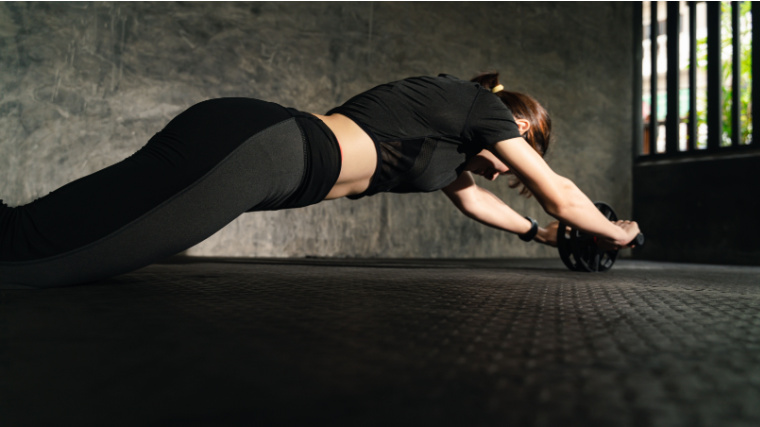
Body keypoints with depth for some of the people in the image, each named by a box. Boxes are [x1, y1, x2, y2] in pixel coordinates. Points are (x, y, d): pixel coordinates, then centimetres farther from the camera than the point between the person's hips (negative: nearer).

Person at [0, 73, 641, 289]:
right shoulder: (480, 107, 9)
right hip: (249, 154, -9)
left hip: (234, 130, 9)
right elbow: (562, 195, 18)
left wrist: (536, 233, 57)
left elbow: (469, 195, 49)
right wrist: (614, 232, 38)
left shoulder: (446, 120, 32)